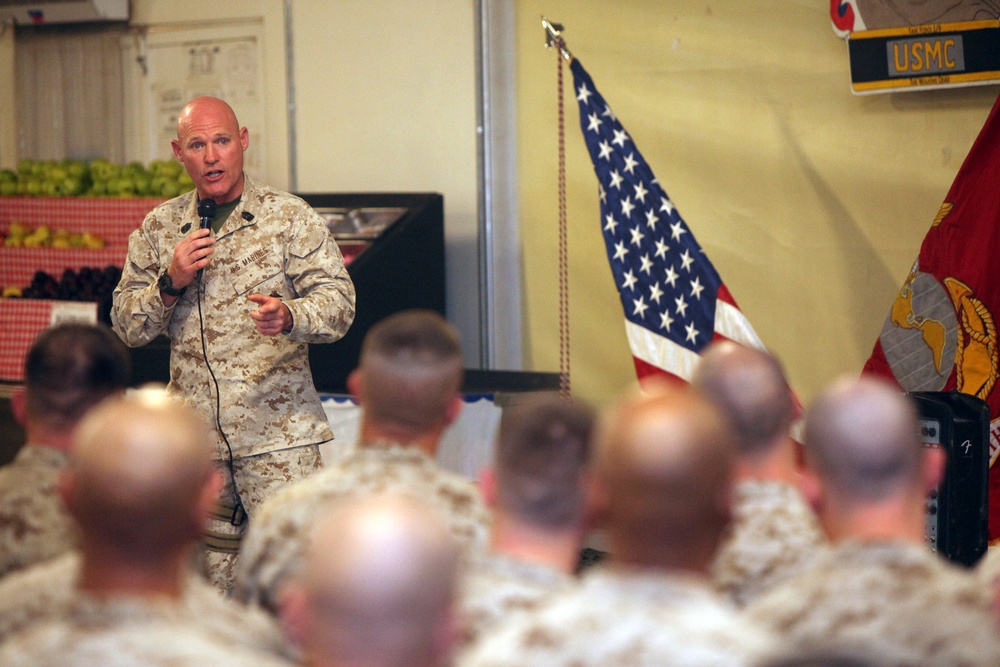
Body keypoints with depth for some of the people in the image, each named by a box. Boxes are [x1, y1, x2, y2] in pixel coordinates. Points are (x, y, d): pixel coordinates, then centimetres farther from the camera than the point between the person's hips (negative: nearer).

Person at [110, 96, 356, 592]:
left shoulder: (290, 217, 1)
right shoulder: (157, 229, 11)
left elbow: (338, 300, -5)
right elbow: (126, 325, 11)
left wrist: (289, 317, -26)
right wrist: (170, 284, -8)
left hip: (278, 436, -3)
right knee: (212, 580, 8)